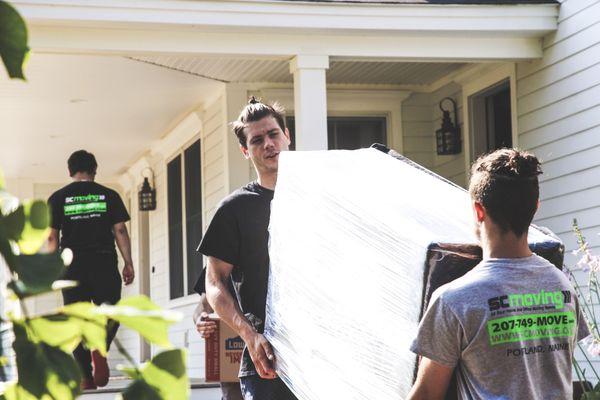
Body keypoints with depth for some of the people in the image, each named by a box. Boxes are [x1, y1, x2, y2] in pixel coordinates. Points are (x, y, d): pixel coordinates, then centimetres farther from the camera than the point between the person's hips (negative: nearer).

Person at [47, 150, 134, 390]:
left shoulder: (58, 198, 6)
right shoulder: (109, 195, 5)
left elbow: (52, 237, 3)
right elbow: (120, 231, 1)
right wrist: (128, 264, 4)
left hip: (73, 267, 1)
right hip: (105, 265, -1)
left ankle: (86, 377, 1)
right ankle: (100, 346, -18)